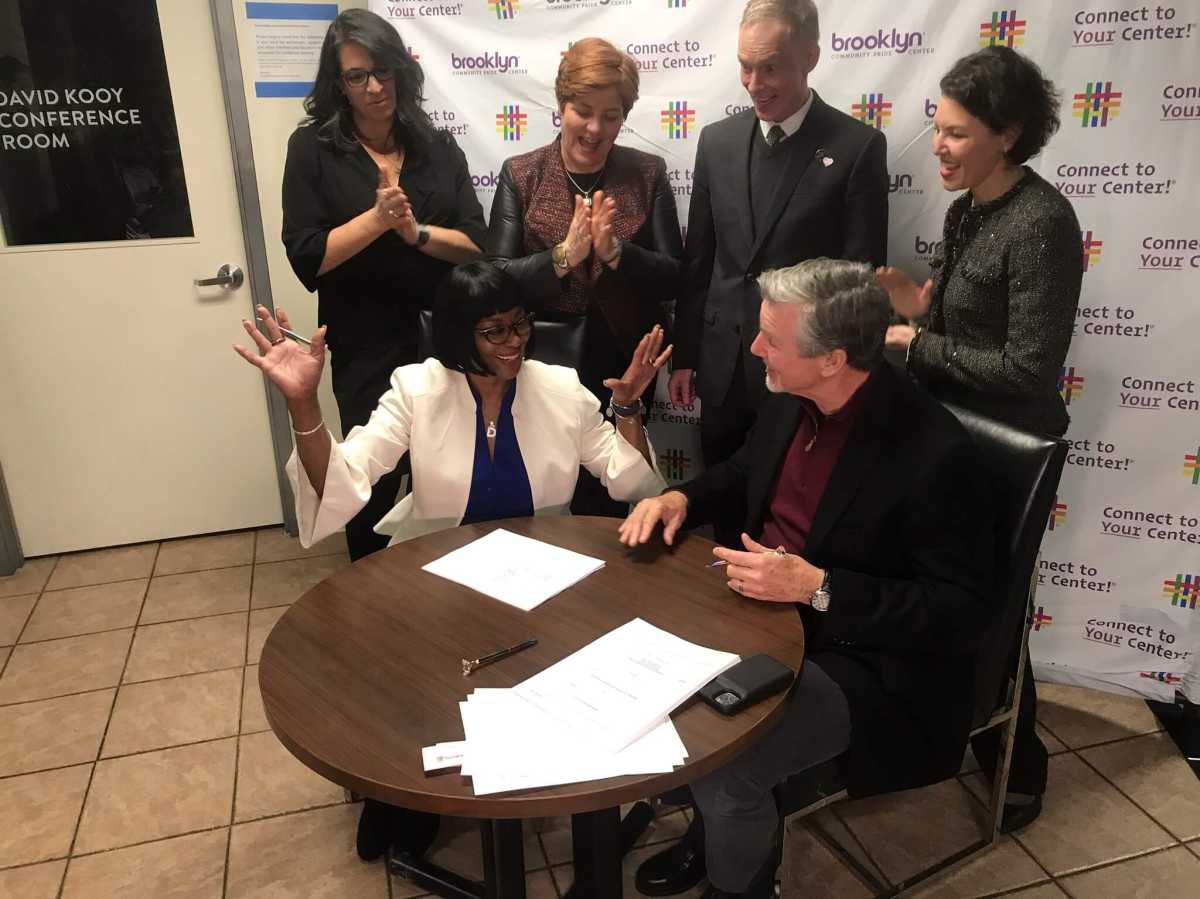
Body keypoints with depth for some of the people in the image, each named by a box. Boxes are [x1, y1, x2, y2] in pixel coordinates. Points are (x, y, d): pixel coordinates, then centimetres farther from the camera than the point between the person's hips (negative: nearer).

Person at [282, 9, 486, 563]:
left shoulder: (438, 147, 5)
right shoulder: (312, 148, -2)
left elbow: (476, 245, -1)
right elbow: (306, 258, -9)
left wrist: (417, 232, -17)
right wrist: (377, 218, -18)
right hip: (366, 349, -2)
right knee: (373, 479, 9)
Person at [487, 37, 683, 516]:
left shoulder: (647, 174, -2)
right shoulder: (520, 174, -3)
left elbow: (671, 279, -6)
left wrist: (614, 251, -22)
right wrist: (563, 256, -25)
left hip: (623, 367, 1)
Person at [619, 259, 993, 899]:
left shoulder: (936, 454, -27)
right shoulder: (790, 400, -5)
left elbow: (961, 613, -22)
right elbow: (742, 475, 16)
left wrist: (816, 586, -30)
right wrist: (680, 499, -5)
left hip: (864, 659, -7)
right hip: (769, 614, 8)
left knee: (722, 768, -21)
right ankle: (713, 828, 24)